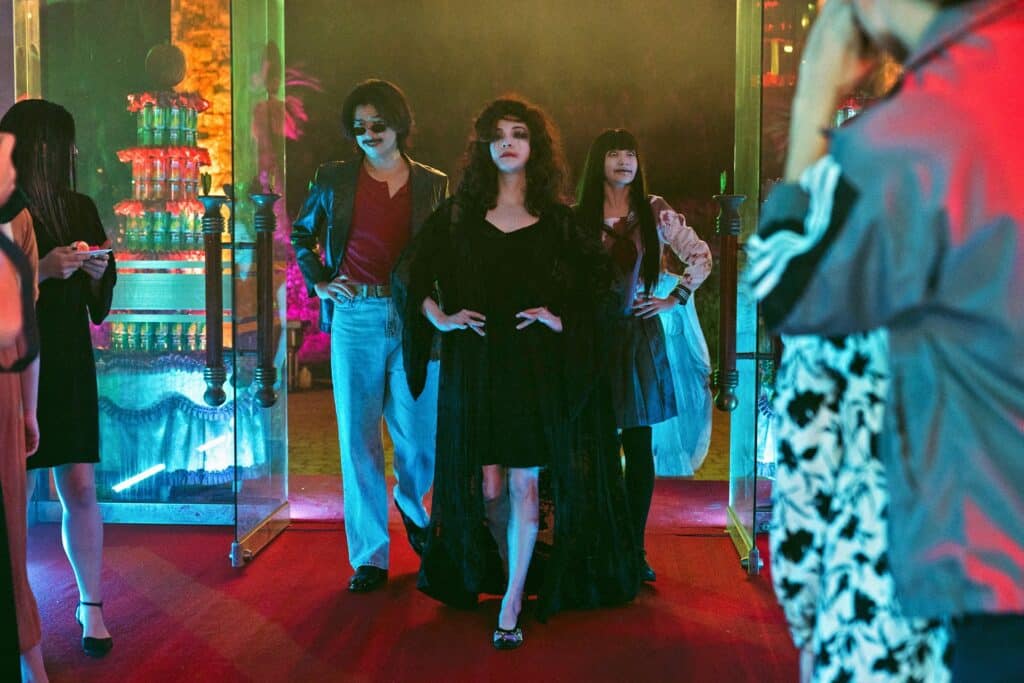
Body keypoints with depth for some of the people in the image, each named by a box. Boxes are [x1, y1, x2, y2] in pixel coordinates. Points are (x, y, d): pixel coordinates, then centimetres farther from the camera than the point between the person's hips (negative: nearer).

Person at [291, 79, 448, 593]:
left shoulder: (433, 184, 8)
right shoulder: (334, 179, 8)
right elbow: (301, 233, 21)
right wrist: (317, 282, 8)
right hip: (355, 317, 0)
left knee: (419, 437, 4)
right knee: (358, 440, 1)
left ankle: (411, 506, 39)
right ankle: (369, 556, 11)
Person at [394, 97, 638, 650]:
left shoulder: (557, 219, 5)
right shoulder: (458, 214, 7)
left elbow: (598, 279, 9)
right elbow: (409, 271, 12)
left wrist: (563, 319, -4)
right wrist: (439, 317, 0)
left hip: (537, 367, -1)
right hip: (475, 364, 1)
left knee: (525, 484, -3)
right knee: (488, 485, 3)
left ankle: (511, 606, 3)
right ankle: (510, 574, 27)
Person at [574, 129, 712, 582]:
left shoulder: (655, 213, 5)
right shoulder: (580, 217, 5)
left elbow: (701, 257, 10)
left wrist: (674, 299, 4)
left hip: (638, 335, 0)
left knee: (639, 448, 1)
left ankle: (635, 549, 9)